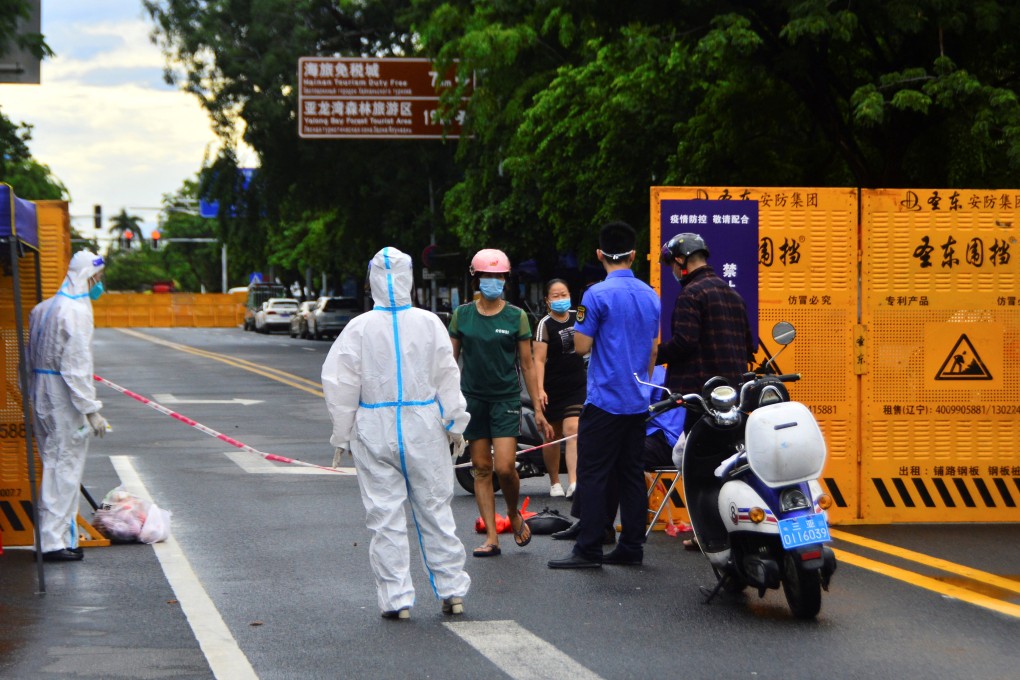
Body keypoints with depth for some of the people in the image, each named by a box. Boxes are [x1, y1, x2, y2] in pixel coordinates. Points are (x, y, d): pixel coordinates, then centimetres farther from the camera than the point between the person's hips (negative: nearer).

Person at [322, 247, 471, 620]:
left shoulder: (360, 327, -6)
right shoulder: (430, 323, -3)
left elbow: (339, 384, -4)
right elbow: (447, 377, 2)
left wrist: (342, 435, 5)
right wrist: (454, 424, 12)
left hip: (375, 429, -1)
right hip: (424, 427, 2)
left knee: (385, 516, 4)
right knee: (435, 510, 11)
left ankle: (396, 598, 5)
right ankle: (452, 590, 15)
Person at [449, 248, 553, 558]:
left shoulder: (516, 317, 1)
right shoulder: (462, 315, 5)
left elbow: (528, 364, 3)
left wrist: (538, 410, 1)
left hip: (506, 399, -2)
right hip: (472, 399, 2)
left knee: (505, 467, -12)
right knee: (481, 469, 3)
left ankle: (514, 514, 18)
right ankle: (491, 537, 7)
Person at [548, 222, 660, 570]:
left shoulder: (598, 295, -12)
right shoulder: (650, 295, 10)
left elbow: (581, 345, -12)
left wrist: (580, 326, 8)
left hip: (605, 399, -7)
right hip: (638, 401, 7)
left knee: (592, 473, -3)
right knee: (631, 473, 10)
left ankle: (589, 549, -4)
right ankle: (631, 547, 12)